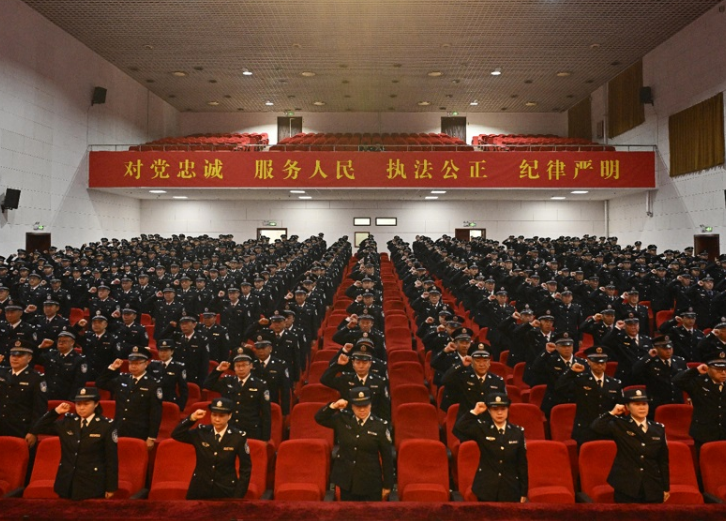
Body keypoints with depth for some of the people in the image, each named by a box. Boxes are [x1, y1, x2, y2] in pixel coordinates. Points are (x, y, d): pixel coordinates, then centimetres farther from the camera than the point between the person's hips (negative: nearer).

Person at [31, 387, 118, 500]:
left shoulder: (106, 425, -8)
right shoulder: (67, 422, 5)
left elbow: (112, 459, -6)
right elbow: (37, 429, 8)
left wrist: (111, 487, -7)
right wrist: (55, 412, -3)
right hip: (66, 483, 4)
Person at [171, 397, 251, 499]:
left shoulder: (238, 437, -10)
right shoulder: (201, 432, -3)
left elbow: (245, 468, -4)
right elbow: (176, 434, -5)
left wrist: (238, 495, -7)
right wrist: (192, 418, -18)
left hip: (226, 491, -2)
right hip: (199, 490, 2)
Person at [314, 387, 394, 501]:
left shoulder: (380, 426, -9)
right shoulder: (343, 419, -1)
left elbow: (387, 457, -4)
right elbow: (319, 418, 6)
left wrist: (387, 484, -2)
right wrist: (333, 406, -11)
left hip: (370, 483, -3)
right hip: (346, 480, 3)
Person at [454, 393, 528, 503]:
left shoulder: (517, 432, 2)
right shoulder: (482, 428, -2)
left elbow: (522, 464, 4)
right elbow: (460, 427, -19)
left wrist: (523, 492, 4)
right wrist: (475, 412, -17)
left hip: (510, 490, 1)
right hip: (486, 489, -1)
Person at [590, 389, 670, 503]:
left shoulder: (658, 428, 8)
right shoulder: (620, 426, -2)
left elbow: (663, 460, 11)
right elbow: (596, 427, -19)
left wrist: (666, 487, 12)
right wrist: (612, 413, -11)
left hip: (653, 489, 3)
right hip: (626, 487, -3)